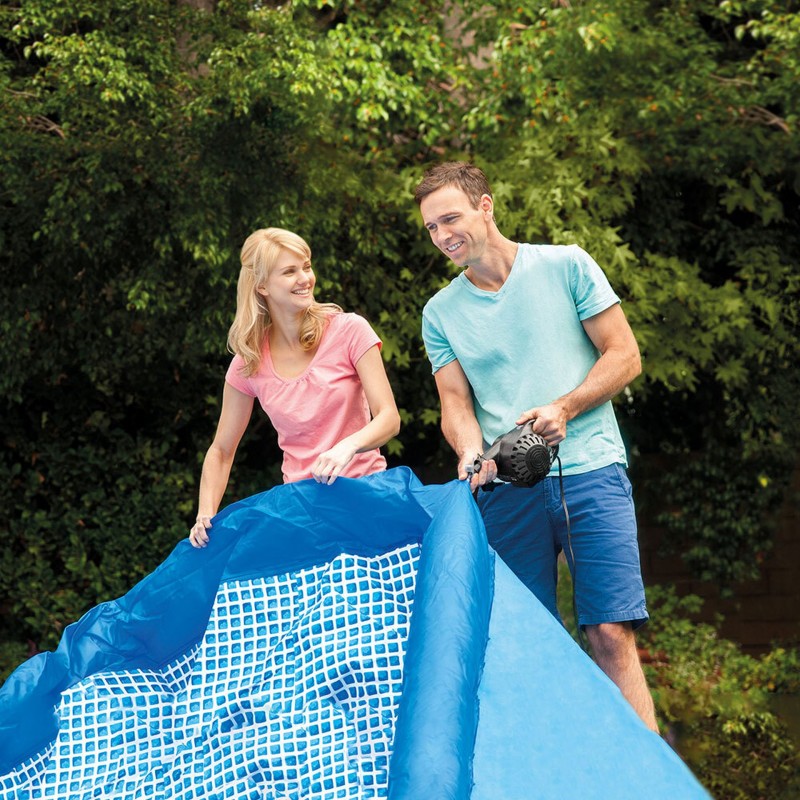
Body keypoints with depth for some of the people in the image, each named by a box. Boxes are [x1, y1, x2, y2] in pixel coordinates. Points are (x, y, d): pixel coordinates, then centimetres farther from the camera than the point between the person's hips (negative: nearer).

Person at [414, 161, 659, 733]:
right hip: (506, 489, 3)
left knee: (612, 636, -11)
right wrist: (472, 453, -12)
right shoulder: (441, 312, 14)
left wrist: (563, 409, -10)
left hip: (590, 474, -3)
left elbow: (625, 356, 4)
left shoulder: (566, 266, 5)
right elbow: (456, 401, 10)